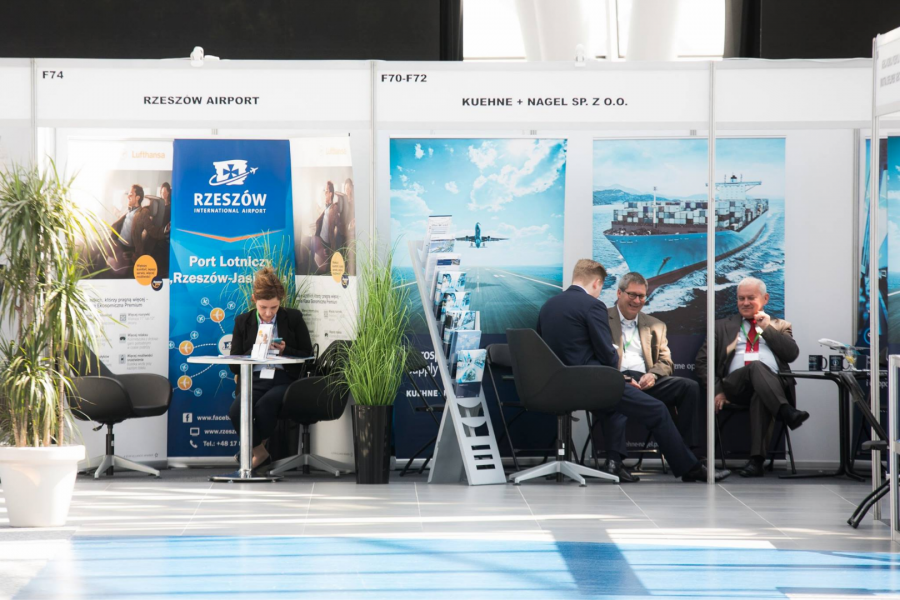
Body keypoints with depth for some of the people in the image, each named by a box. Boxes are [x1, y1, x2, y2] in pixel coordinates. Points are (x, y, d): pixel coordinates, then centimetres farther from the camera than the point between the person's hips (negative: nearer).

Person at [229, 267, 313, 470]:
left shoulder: (293, 318, 8)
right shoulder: (242, 322, 12)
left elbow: (308, 356, 9)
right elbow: (234, 366, 10)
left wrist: (285, 351, -10)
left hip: (284, 379, -2)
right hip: (254, 380, 2)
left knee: (264, 406, -36)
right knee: (236, 411, -32)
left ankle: (258, 448, -9)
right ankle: (260, 451, -10)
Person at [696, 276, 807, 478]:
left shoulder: (779, 327, 27)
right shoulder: (723, 326, 27)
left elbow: (792, 354, 8)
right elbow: (703, 360, 15)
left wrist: (767, 328, 6)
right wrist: (717, 390, -1)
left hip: (772, 384, 0)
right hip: (735, 384, 0)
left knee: (761, 397, -39)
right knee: (756, 366, -35)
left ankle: (757, 460, -47)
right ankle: (787, 413, -55)